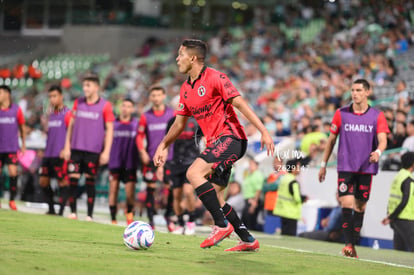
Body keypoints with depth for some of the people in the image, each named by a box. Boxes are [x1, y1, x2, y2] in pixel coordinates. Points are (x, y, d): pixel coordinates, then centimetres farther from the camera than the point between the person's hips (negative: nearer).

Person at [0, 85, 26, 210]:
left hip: (12, 148, -2)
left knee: (13, 172, -11)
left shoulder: (16, 109, 0)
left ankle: (12, 200, -2)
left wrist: (23, 146, 9)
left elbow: (22, 128, 8)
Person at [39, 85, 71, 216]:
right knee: (43, 181, 8)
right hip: (48, 154, 8)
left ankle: (61, 211, -1)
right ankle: (51, 209, 18)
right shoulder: (50, 114, 15)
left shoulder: (67, 113, -7)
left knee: (62, 182, -4)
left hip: (60, 155, -8)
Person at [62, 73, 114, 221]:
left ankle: (89, 215, 6)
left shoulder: (105, 106, -2)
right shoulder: (78, 103, 9)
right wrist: (67, 146, 8)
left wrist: (106, 151, -7)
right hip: (76, 148, 3)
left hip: (93, 150, -3)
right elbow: (71, 124, 14)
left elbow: (109, 129, -1)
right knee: (73, 180, -1)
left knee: (90, 181, -1)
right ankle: (73, 212, 9)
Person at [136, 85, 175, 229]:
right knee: (150, 187, 0)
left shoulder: (172, 114, 3)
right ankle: (151, 219, 5)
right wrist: (142, 152, -3)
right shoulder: (145, 116, 5)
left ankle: (169, 216, 10)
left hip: (168, 157, -1)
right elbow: (140, 135, 10)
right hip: (150, 158, 1)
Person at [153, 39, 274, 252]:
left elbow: (240, 104, -15)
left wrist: (264, 131, -21)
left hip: (230, 137, -9)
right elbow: (179, 123, 23)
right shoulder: (186, 89, 14)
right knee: (214, 198, 5)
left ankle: (222, 225, -20)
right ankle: (247, 240, 13)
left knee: (194, 173, -24)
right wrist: (163, 146, 15)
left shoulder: (214, 78, -10)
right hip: (215, 142, 9)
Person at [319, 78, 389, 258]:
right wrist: (323, 164, 11)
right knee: (347, 204, -13)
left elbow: (383, 140, -6)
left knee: (360, 207, 5)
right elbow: (331, 139, 11)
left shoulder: (377, 116, 2)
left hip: (367, 168, 1)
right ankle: (349, 244, -15)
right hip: (345, 167, -1)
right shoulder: (341, 114, 4)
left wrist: (378, 152, -30)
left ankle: (353, 245, 13)